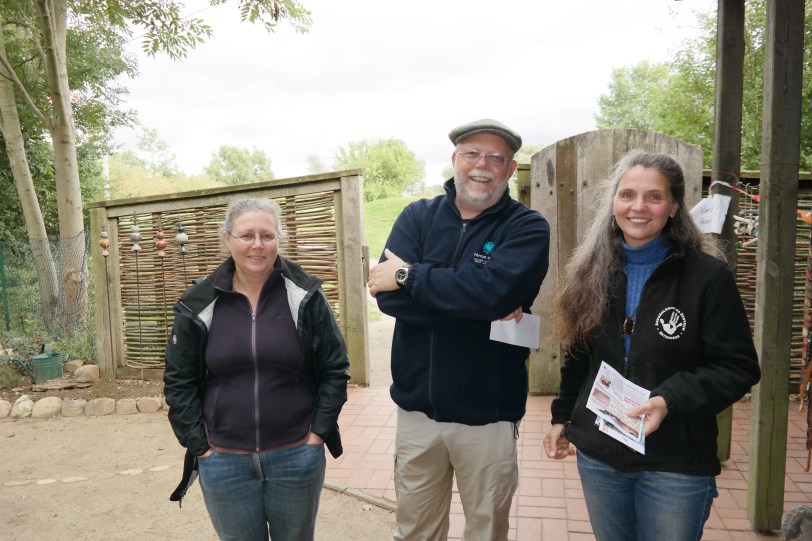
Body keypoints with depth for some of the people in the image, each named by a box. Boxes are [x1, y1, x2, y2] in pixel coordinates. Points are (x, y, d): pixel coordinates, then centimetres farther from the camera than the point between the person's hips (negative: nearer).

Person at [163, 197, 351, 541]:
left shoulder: (305, 295, -7)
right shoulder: (199, 305, -4)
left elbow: (335, 368, -3)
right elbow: (179, 380, 3)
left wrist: (319, 431, -6)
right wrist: (198, 444, -1)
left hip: (296, 457, 0)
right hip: (224, 462, 1)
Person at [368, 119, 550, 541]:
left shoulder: (528, 227, -6)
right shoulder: (417, 217, 1)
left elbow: (493, 289, -26)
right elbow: (387, 294, -15)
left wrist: (409, 276, -18)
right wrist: (483, 309, -21)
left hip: (487, 415, -2)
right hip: (417, 409, 3)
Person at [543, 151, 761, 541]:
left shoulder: (707, 276, -9)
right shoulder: (591, 273, 4)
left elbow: (738, 367, -9)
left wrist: (671, 400, -23)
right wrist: (562, 417, 13)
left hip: (676, 465, -3)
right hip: (598, 456, 4)